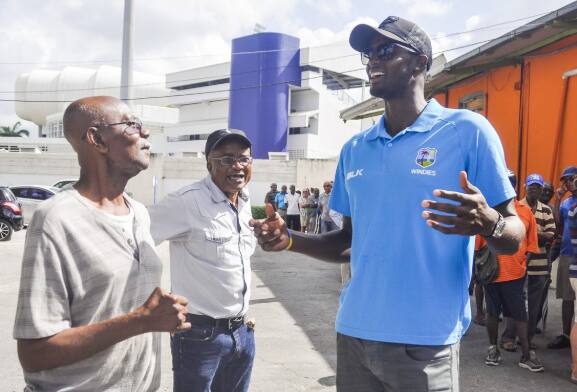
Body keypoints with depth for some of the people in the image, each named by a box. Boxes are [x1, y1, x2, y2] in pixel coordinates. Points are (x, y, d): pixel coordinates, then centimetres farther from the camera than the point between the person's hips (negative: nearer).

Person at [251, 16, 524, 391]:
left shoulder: (467, 131, -6)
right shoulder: (354, 148, 9)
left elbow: (514, 237, -6)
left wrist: (488, 223, -27)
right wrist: (291, 240, 0)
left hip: (425, 342, -5)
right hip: (354, 335, 5)